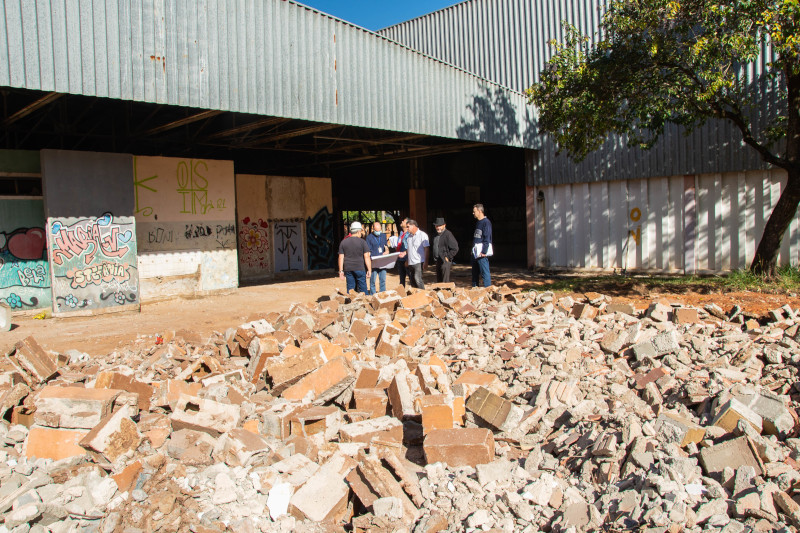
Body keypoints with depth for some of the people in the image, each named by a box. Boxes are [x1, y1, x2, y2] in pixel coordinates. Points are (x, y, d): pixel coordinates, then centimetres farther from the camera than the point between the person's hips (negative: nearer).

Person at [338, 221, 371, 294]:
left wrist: (341, 270, 7)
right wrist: (369, 269, -5)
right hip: (360, 268, -3)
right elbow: (366, 257, -9)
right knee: (362, 288, 5)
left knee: (350, 288, 7)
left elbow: (341, 257, 4)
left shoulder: (343, 242, 6)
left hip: (348, 269, 3)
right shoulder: (362, 242, -5)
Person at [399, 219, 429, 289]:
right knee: (412, 281, 8)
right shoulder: (408, 236, 16)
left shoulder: (422, 235, -4)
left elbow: (426, 249, -8)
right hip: (410, 262, 7)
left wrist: (426, 262, -15)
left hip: (418, 262, -7)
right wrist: (404, 253, 3)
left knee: (417, 279, -17)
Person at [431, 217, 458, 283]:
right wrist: (435, 257, 15)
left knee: (445, 282, -8)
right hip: (438, 261, 9)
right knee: (438, 281, 14)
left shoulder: (448, 234, -13)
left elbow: (455, 248, -17)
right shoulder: (437, 235, 14)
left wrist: (448, 257, -14)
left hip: (445, 261, -9)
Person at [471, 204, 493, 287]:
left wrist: (484, 252, -21)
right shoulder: (478, 222, 17)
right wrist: (473, 250, 17)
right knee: (475, 272, 14)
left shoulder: (486, 222, -11)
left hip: (482, 253, -10)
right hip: (475, 252, 10)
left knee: (485, 272, -8)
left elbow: (487, 238, -16)